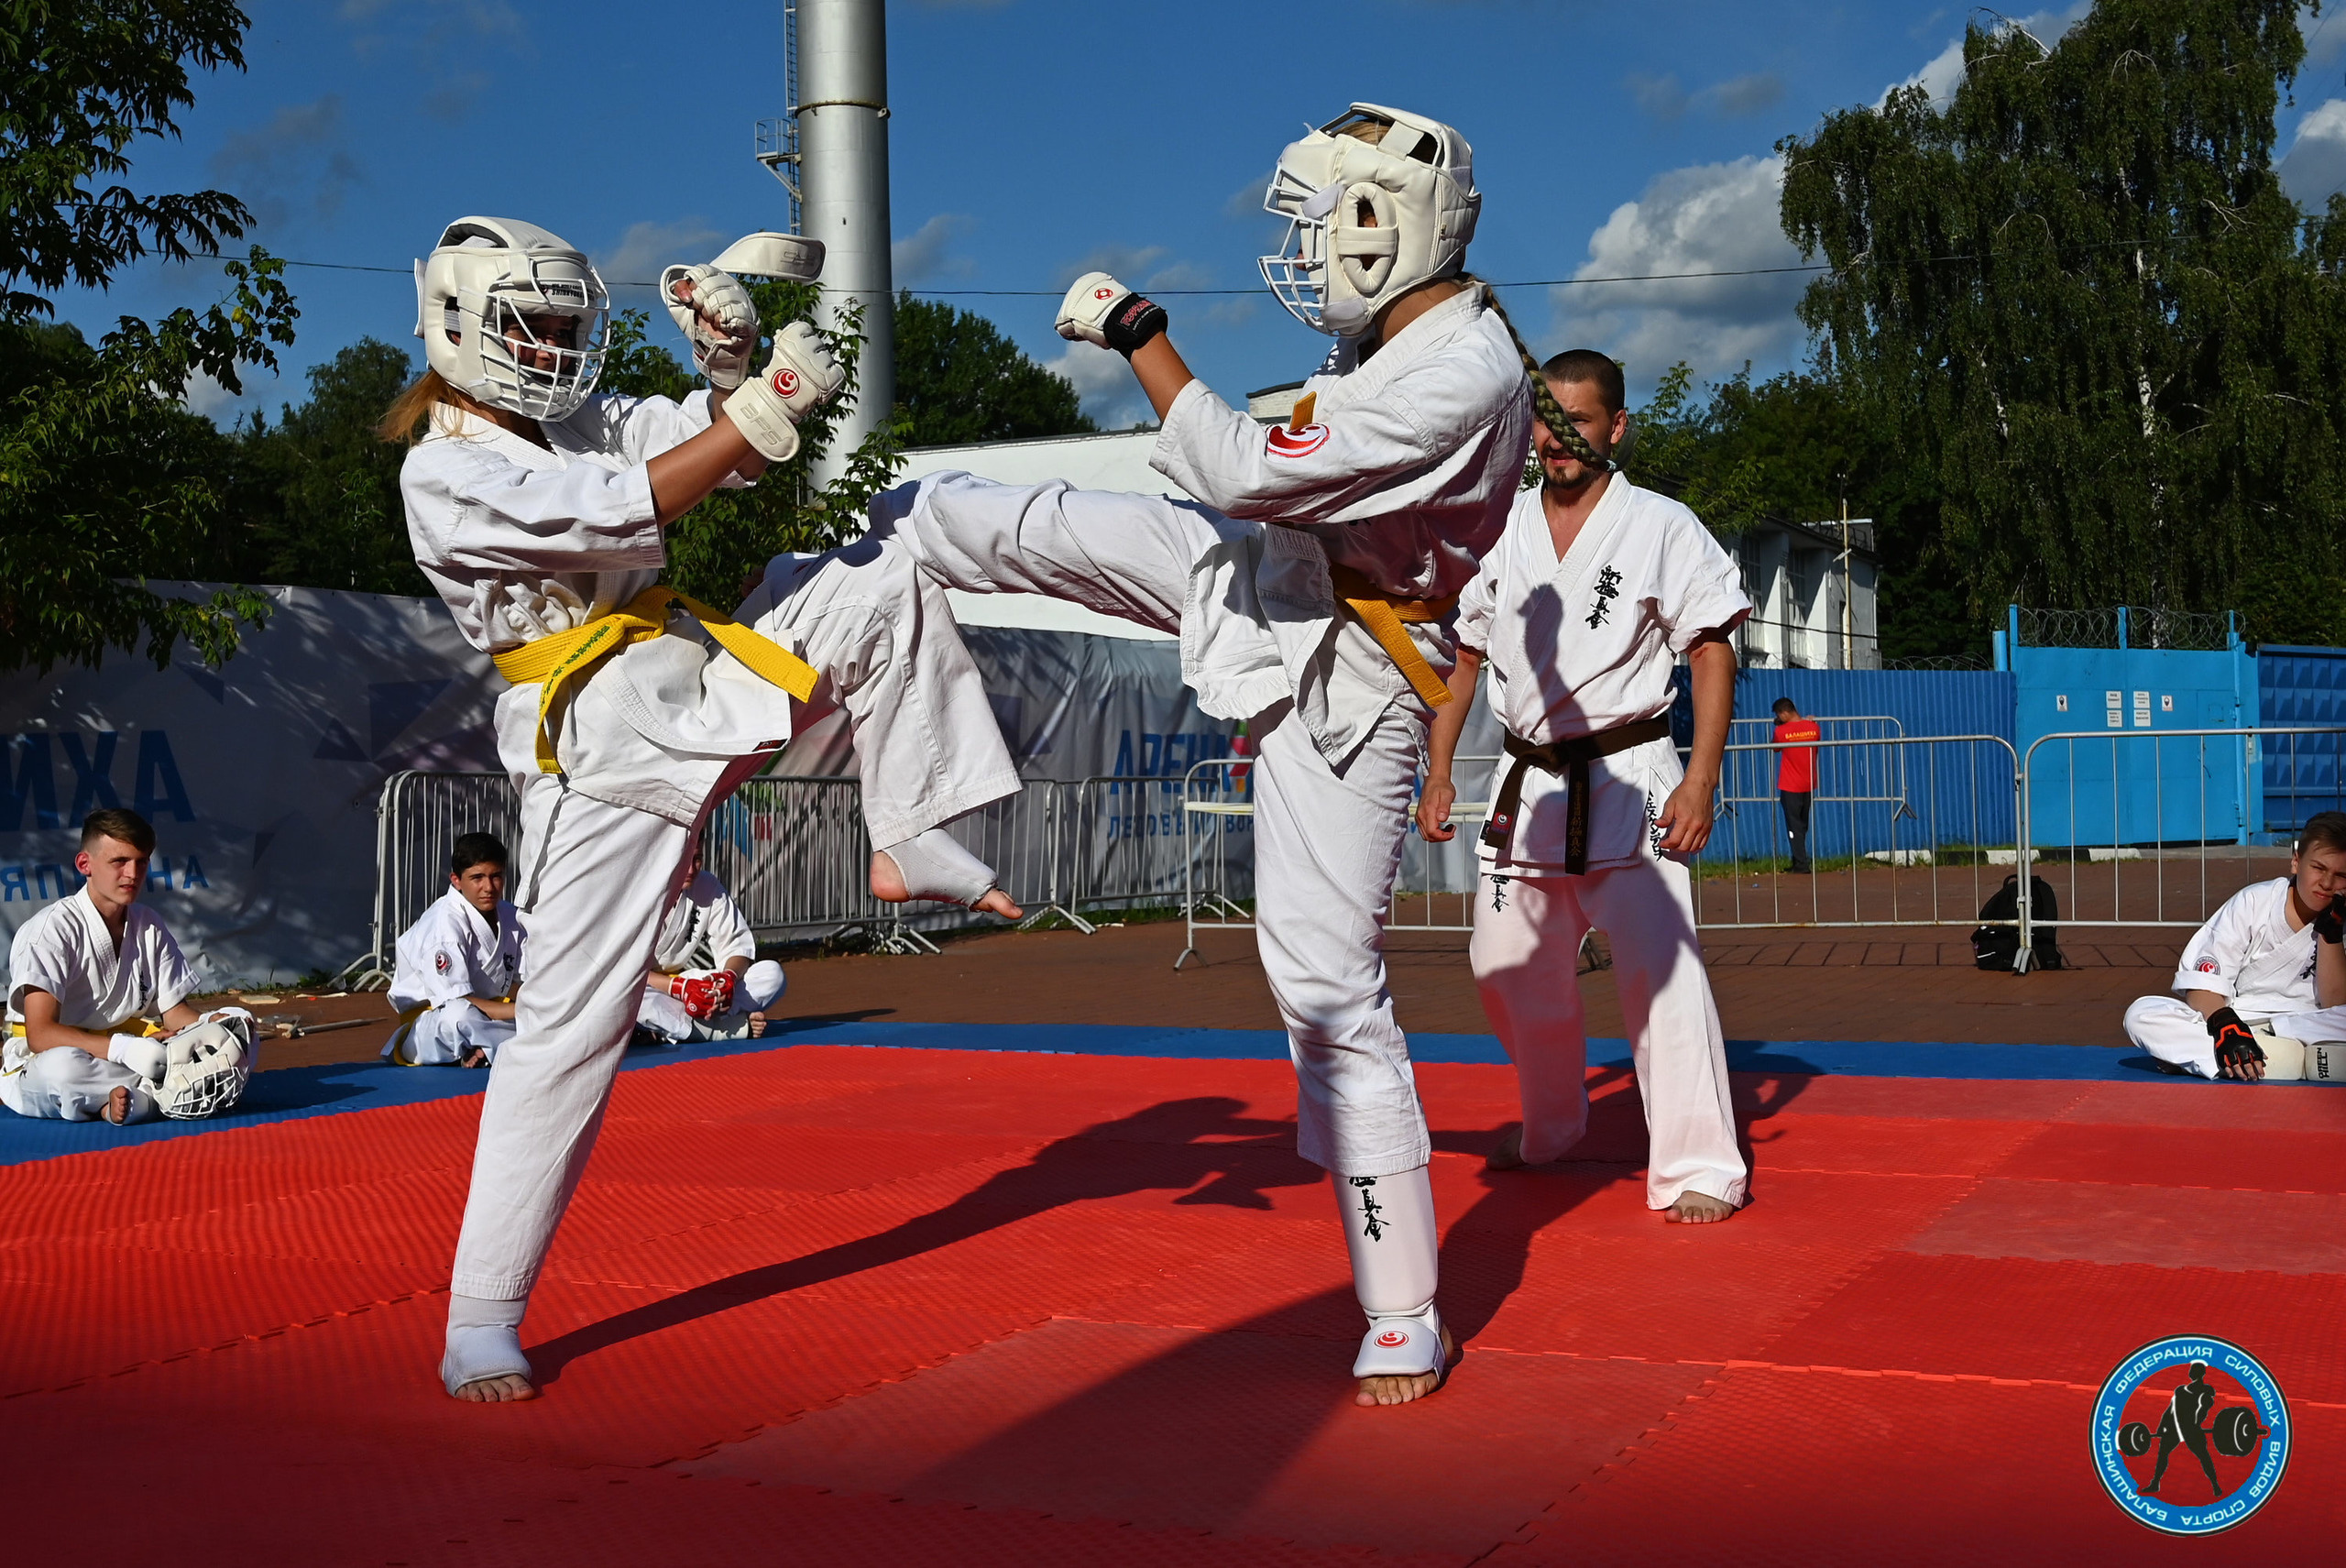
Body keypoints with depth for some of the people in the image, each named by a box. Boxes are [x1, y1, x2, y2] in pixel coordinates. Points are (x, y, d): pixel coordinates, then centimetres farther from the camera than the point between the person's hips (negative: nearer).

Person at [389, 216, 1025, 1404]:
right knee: (567, 1029, -7)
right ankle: (481, 1323, 2)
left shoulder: (582, 420, 13)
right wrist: (765, 407, -23)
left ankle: (910, 843, 5)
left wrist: (730, 359, -5)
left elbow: (725, 448, 14)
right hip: (603, 748, -7)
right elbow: (622, 512, -22)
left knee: (882, 585, 0)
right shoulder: (443, 473, -11)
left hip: (702, 679, 8)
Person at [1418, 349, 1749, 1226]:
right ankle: (1552, 1132, 36)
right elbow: (1462, 658, 14)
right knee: (1509, 966, 13)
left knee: (1658, 964, -17)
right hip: (1530, 785, 5)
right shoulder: (1498, 533, 8)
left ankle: (1698, 1169, -10)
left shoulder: (1663, 529, -4)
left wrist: (1700, 781, -14)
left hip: (1628, 782, -5)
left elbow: (1712, 654, -5)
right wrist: (1439, 771, 8)